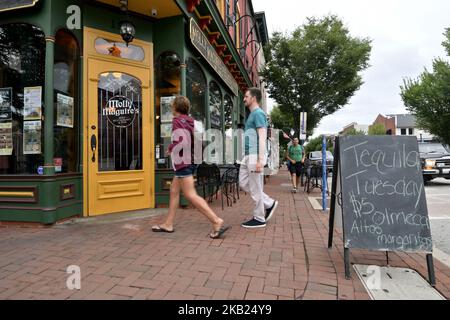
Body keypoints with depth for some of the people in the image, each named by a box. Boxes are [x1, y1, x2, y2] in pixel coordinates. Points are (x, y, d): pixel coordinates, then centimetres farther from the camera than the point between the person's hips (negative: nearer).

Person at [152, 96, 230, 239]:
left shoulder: (177, 120, -10)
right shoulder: (190, 121, 14)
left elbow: (182, 141, -23)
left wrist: (170, 150, -6)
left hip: (183, 162, -10)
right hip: (191, 160, 10)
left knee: (190, 195, -10)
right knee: (174, 191, 15)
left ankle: (216, 221, -15)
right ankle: (168, 224, 21)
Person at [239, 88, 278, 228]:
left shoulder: (258, 113, -11)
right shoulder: (252, 114, 19)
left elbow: (262, 138, -18)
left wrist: (260, 160, -23)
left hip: (254, 156, -10)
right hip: (248, 155, 10)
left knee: (255, 188, -1)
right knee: (243, 184, 13)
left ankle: (259, 219, 13)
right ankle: (269, 204, 22)